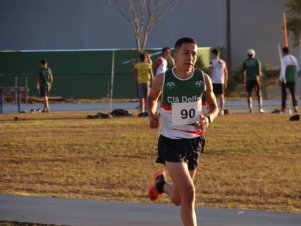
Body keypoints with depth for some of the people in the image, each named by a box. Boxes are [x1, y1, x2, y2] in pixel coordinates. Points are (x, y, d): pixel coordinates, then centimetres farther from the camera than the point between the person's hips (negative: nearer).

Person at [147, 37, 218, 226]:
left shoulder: (203, 79, -4)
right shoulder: (162, 80, -9)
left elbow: (214, 107, 9)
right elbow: (152, 98, 13)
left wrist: (208, 119, -14)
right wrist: (151, 114, -8)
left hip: (194, 141, 4)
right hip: (171, 141, -4)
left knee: (178, 199, 16)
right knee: (189, 193, -20)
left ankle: (162, 184, 52)